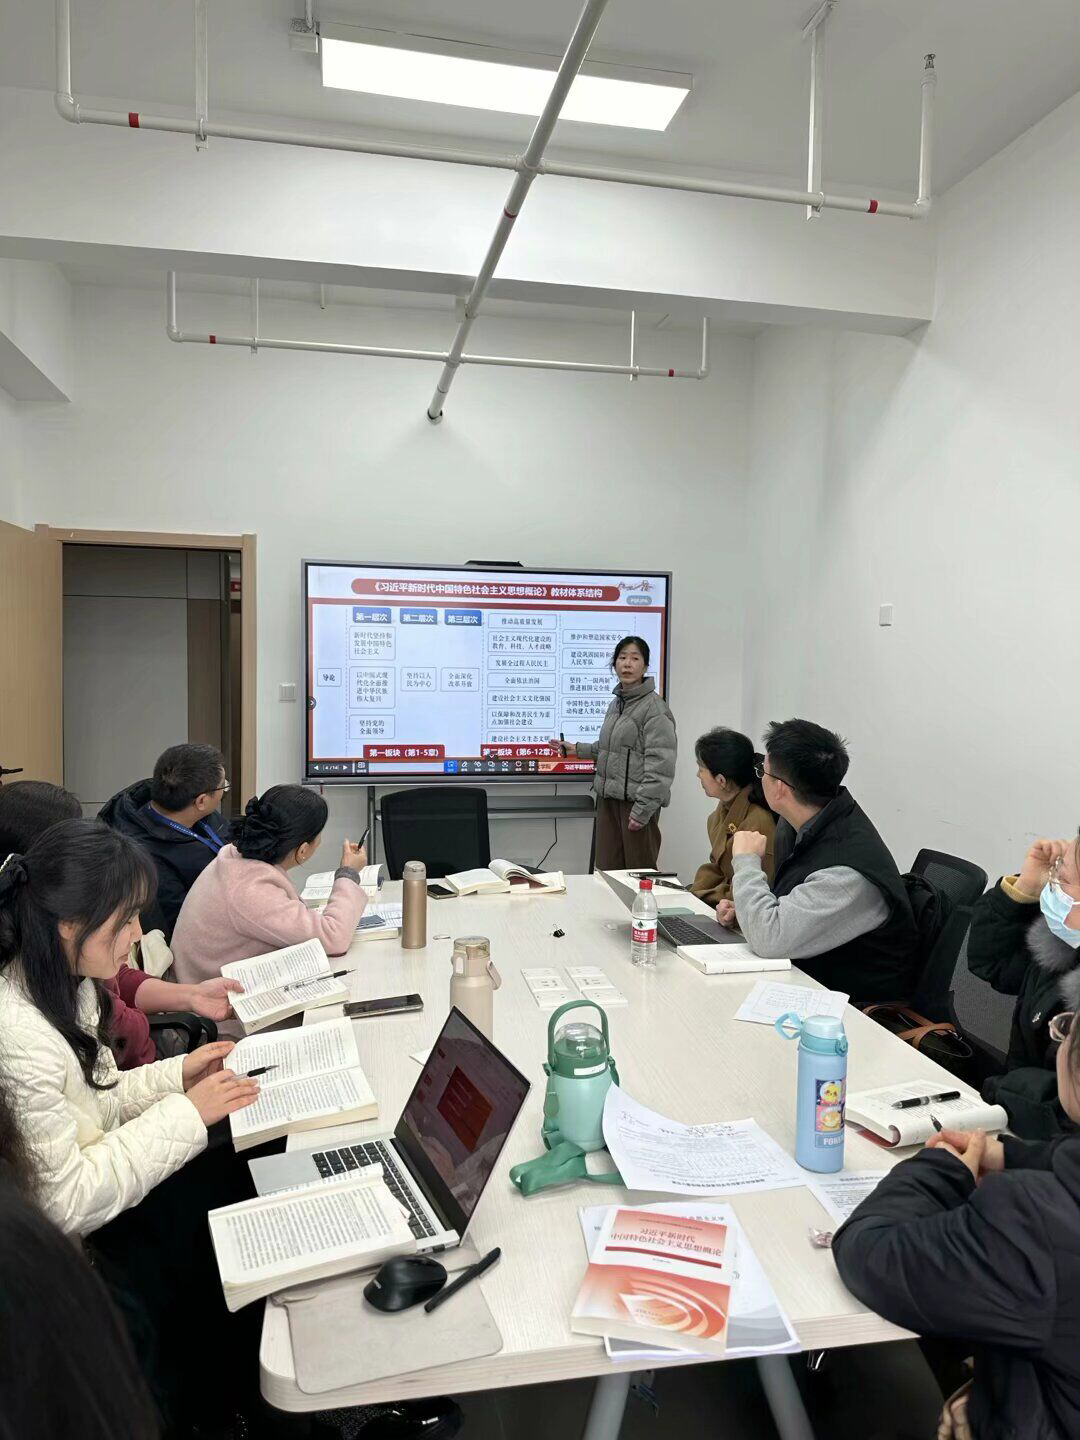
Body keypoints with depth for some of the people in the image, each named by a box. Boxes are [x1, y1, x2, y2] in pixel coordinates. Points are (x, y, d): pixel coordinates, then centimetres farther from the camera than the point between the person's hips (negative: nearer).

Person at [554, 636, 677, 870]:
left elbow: (660, 763, -17)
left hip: (636, 801, -7)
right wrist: (577, 749, 22)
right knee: (608, 871, 7)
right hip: (608, 798, 7)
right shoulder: (616, 703, 14)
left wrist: (643, 809, -19)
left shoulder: (655, 708, -12)